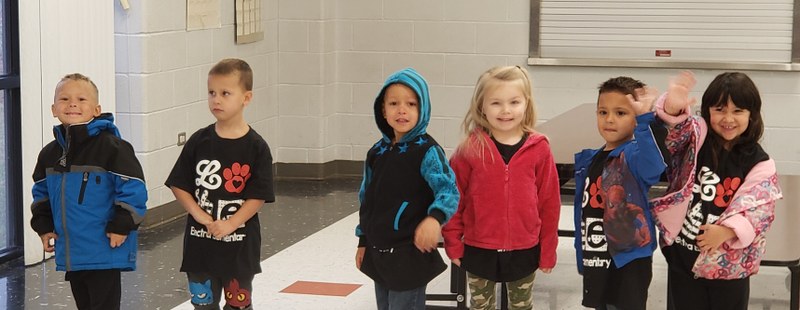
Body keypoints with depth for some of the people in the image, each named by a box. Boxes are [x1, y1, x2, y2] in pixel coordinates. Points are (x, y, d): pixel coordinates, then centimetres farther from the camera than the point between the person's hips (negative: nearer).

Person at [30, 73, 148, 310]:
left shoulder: (110, 146, -15)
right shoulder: (50, 153, 6)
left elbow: (132, 189, -16)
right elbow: (41, 193, 20)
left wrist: (121, 227, -16)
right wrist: (44, 227, 10)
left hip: (104, 252, -7)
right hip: (70, 253, 7)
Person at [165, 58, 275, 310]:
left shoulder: (256, 147, -9)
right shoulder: (199, 142, -2)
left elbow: (258, 196, -10)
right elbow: (178, 185, 0)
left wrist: (229, 225, -19)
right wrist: (200, 216, -12)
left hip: (239, 244, -2)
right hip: (200, 241, 2)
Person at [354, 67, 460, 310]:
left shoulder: (427, 151, -12)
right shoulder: (377, 152, 7)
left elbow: (449, 190, -22)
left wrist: (434, 217, -41)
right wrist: (363, 241, 17)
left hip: (411, 254, -6)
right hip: (378, 253, 7)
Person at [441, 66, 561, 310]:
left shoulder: (539, 149, -7)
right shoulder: (470, 150, -9)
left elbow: (549, 203, -1)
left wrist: (548, 250, 1)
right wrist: (453, 243, -3)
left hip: (524, 251, 1)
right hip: (479, 251, -1)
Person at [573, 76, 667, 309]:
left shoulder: (635, 155, -12)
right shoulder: (588, 161, 9)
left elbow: (653, 165, -38)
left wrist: (646, 117, -47)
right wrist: (582, 255, 19)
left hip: (628, 260, -7)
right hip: (595, 260, 7)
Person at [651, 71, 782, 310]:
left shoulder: (759, 163, -5)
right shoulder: (696, 137, -4)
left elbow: (760, 209, -10)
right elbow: (677, 128, -24)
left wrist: (725, 231, -24)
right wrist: (674, 108, -47)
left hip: (729, 263, 0)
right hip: (682, 255, 0)